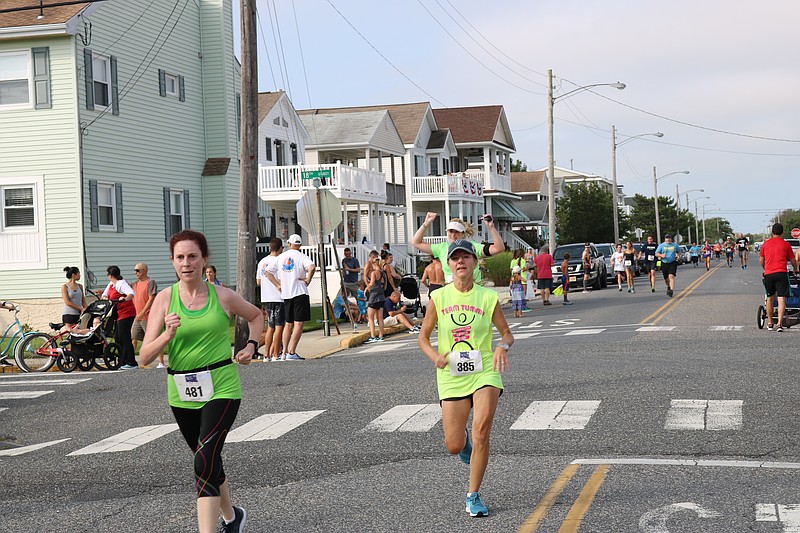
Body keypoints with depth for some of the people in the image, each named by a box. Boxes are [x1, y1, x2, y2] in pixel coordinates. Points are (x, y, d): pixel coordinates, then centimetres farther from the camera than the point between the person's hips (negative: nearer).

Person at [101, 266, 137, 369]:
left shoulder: (121, 283, -12)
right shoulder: (110, 285, 16)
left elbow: (131, 293, -27)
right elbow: (104, 295, 24)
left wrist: (124, 299, -46)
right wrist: (105, 298, 0)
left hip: (126, 313, -10)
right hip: (119, 314, 10)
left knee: (124, 338, -11)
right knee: (118, 338, 11)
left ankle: (132, 363, -10)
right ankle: (123, 362, 16)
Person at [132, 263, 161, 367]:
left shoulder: (150, 282, -9)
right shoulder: (136, 284, 13)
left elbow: (151, 299, -15)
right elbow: (134, 298, 21)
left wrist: (142, 313, -20)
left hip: (148, 317, -7)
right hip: (138, 317, 7)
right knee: (133, 339, 5)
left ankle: (161, 363, 1)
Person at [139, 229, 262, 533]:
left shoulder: (223, 297, -3)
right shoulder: (165, 299, -3)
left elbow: (256, 316, 20)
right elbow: (145, 357, -7)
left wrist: (251, 345, 4)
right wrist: (168, 335, -24)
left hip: (221, 388, -3)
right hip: (181, 392, 3)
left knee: (204, 462, -20)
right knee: (209, 461, 20)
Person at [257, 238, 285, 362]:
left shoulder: (261, 262, 12)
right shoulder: (278, 261, -10)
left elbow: (258, 282, 16)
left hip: (266, 299, 7)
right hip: (278, 298, -7)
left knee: (270, 327, 13)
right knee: (279, 326, -4)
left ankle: (267, 355, 12)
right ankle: (276, 355, -6)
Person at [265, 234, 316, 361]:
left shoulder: (281, 257, 10)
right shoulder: (301, 257, -6)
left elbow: (268, 271, 13)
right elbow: (312, 267, -25)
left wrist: (278, 285, 13)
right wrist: (308, 280, -10)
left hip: (285, 294, 5)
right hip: (300, 293, -5)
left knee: (288, 324, 15)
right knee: (299, 324, -4)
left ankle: (285, 352, 14)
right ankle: (292, 353, -10)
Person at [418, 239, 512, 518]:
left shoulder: (487, 297, -1)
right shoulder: (438, 297, 0)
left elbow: (507, 333, 9)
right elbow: (423, 337, 8)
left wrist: (503, 346, -14)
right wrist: (435, 356, -12)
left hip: (484, 372, -1)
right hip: (451, 377, 1)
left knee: (481, 431, -18)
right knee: (454, 446, -1)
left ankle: (473, 496, -1)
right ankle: (465, 441, 40)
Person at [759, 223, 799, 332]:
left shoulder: (766, 243, 10)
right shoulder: (786, 244, 4)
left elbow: (761, 260, 16)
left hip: (768, 274, 3)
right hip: (781, 273, -3)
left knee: (770, 298, 17)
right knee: (781, 299, -6)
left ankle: (770, 323, 24)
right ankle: (779, 323, -18)